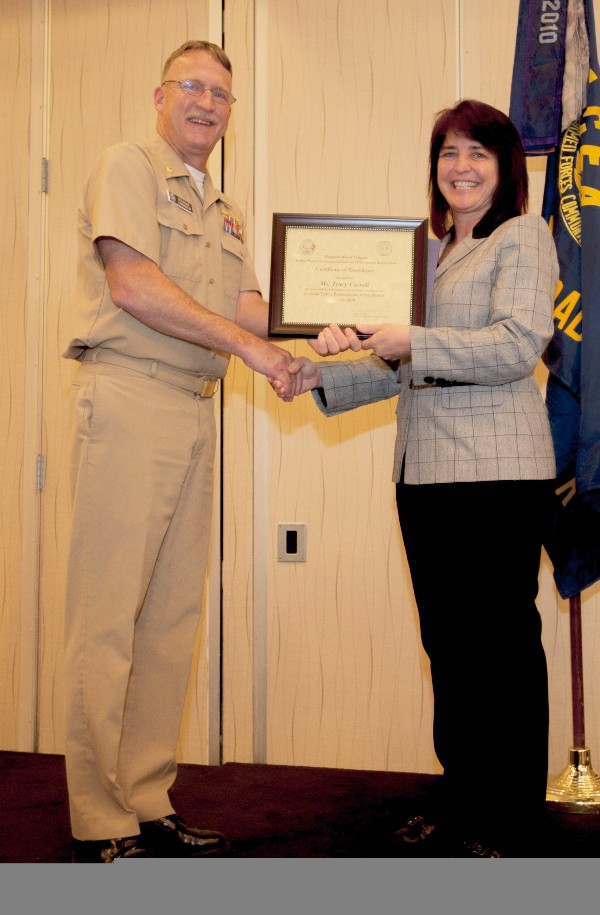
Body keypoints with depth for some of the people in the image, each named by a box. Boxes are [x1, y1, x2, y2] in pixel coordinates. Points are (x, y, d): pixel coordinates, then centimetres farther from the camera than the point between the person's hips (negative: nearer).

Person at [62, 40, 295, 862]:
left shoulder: (223, 209, 24)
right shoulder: (129, 167, 0)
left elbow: (247, 305, 18)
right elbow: (133, 285, -13)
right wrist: (245, 342, -13)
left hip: (195, 411, 8)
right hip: (128, 400, -8)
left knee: (174, 614, 7)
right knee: (109, 616, -7)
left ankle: (148, 803, 14)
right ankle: (98, 826, -2)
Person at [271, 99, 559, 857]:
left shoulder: (523, 238, 1)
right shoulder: (428, 250, 20)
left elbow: (517, 346, -14)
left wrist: (413, 343, -20)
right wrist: (324, 375, 10)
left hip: (497, 471, -7)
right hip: (424, 469, 7)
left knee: (502, 640, -2)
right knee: (446, 639, 11)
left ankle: (508, 821, 8)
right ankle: (460, 799, 23)